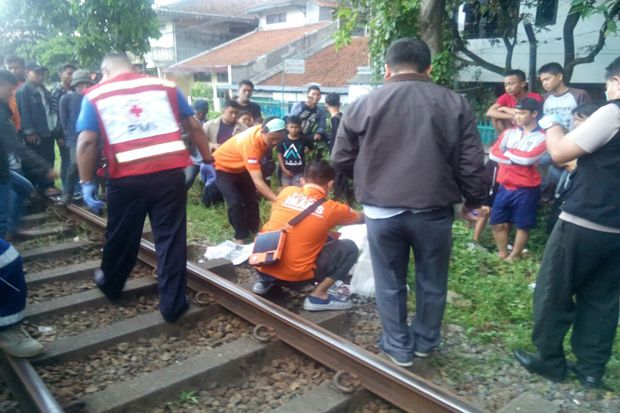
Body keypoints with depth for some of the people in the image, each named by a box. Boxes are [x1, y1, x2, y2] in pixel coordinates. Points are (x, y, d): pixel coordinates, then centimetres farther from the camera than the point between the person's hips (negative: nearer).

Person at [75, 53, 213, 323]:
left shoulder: (95, 95, 9)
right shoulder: (165, 86, 12)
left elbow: (87, 142, -2)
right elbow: (194, 126, 9)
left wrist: (87, 182, 2)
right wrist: (208, 160, 15)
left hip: (126, 177, 0)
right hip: (170, 172, 0)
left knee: (121, 237, 20)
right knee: (170, 238, 7)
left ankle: (110, 286, 44)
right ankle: (172, 305, 13)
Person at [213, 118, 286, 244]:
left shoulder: (265, 131, -20)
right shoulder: (250, 144, -42)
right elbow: (258, 182, -47)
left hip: (240, 167, 8)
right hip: (222, 167, -8)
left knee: (251, 200, 9)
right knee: (235, 202, -20)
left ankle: (254, 231, 24)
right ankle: (241, 237, -6)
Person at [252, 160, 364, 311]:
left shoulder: (287, 192, 3)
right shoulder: (331, 208, -4)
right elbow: (362, 218, 15)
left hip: (263, 267, 5)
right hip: (294, 276, -4)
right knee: (349, 248, 3)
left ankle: (265, 281, 22)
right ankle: (318, 295, 0)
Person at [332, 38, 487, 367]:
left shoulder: (362, 105, -1)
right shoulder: (455, 104, 0)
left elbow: (341, 160, 6)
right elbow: (472, 163, 0)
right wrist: (473, 201, 16)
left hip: (381, 210, 0)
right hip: (434, 210, 1)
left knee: (390, 284, 15)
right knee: (431, 282, 19)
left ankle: (398, 347, 28)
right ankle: (426, 341, 36)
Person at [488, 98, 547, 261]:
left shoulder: (542, 138, -6)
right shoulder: (509, 133, 8)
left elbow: (528, 158, -20)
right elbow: (493, 153, -1)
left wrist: (508, 152, -6)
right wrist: (515, 159, -15)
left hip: (526, 189, -5)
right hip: (505, 186, 5)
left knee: (523, 225, 6)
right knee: (498, 223, 8)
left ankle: (514, 256, 18)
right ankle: (502, 253, 23)